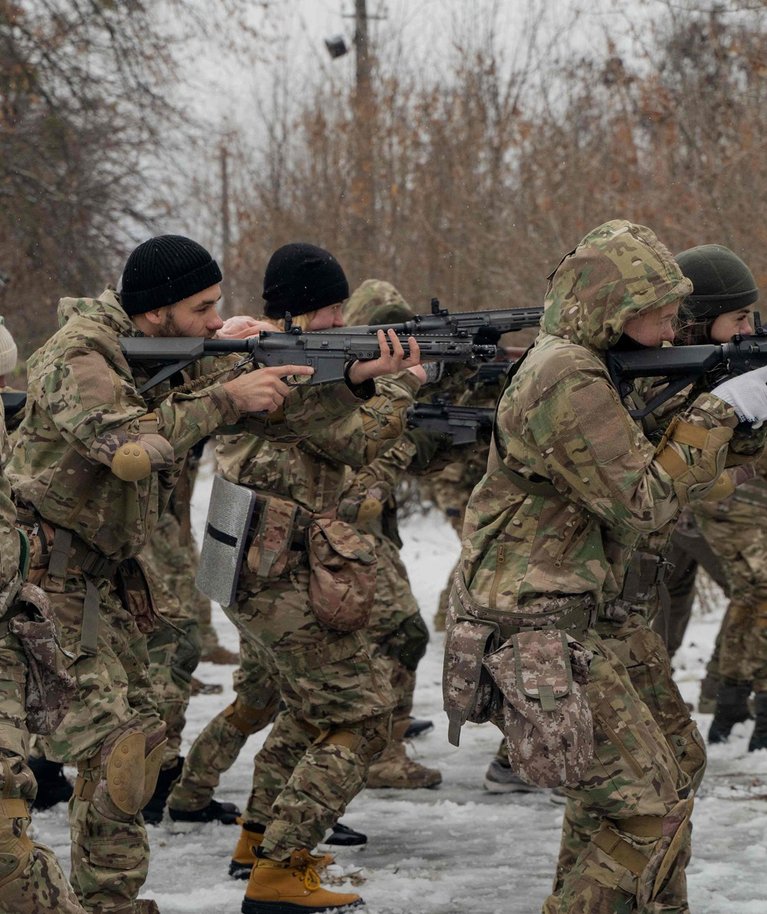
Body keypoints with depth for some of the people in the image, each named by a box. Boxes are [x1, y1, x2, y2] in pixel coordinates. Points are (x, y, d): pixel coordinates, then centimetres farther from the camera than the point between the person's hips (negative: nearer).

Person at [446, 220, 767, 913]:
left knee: (665, 795, 17)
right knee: (652, 812, -7)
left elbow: (647, 486, 20)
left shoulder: (578, 368, 15)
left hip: (559, 628, 10)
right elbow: (643, 500, -18)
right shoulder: (568, 381, -18)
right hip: (536, 639, -10)